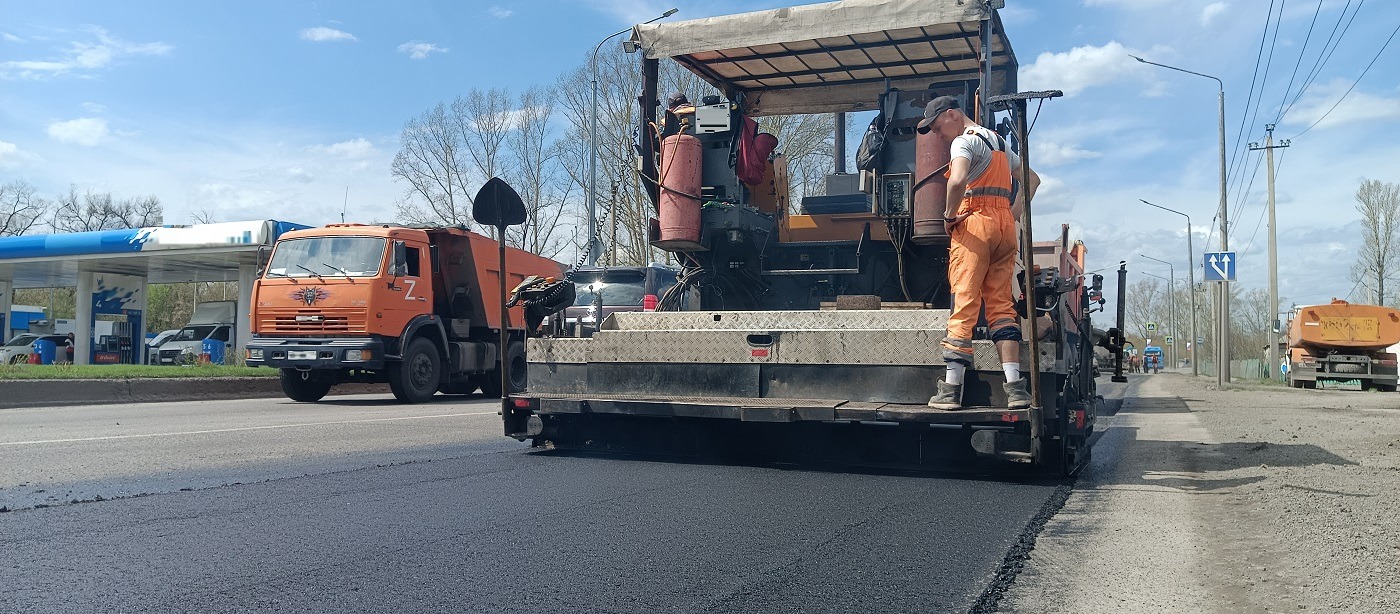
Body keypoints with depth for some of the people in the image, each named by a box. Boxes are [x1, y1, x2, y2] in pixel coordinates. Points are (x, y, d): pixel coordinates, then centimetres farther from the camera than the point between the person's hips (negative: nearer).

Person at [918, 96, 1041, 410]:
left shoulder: (965, 140, -4)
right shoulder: (999, 142, 24)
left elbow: (958, 180, -24)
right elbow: (1033, 178, 33)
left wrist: (949, 216, -10)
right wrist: (1015, 214, 22)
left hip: (975, 221, -8)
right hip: (1005, 226, 8)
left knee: (964, 304, -8)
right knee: (1001, 305, 6)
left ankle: (951, 389, -8)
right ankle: (1015, 387, -3)